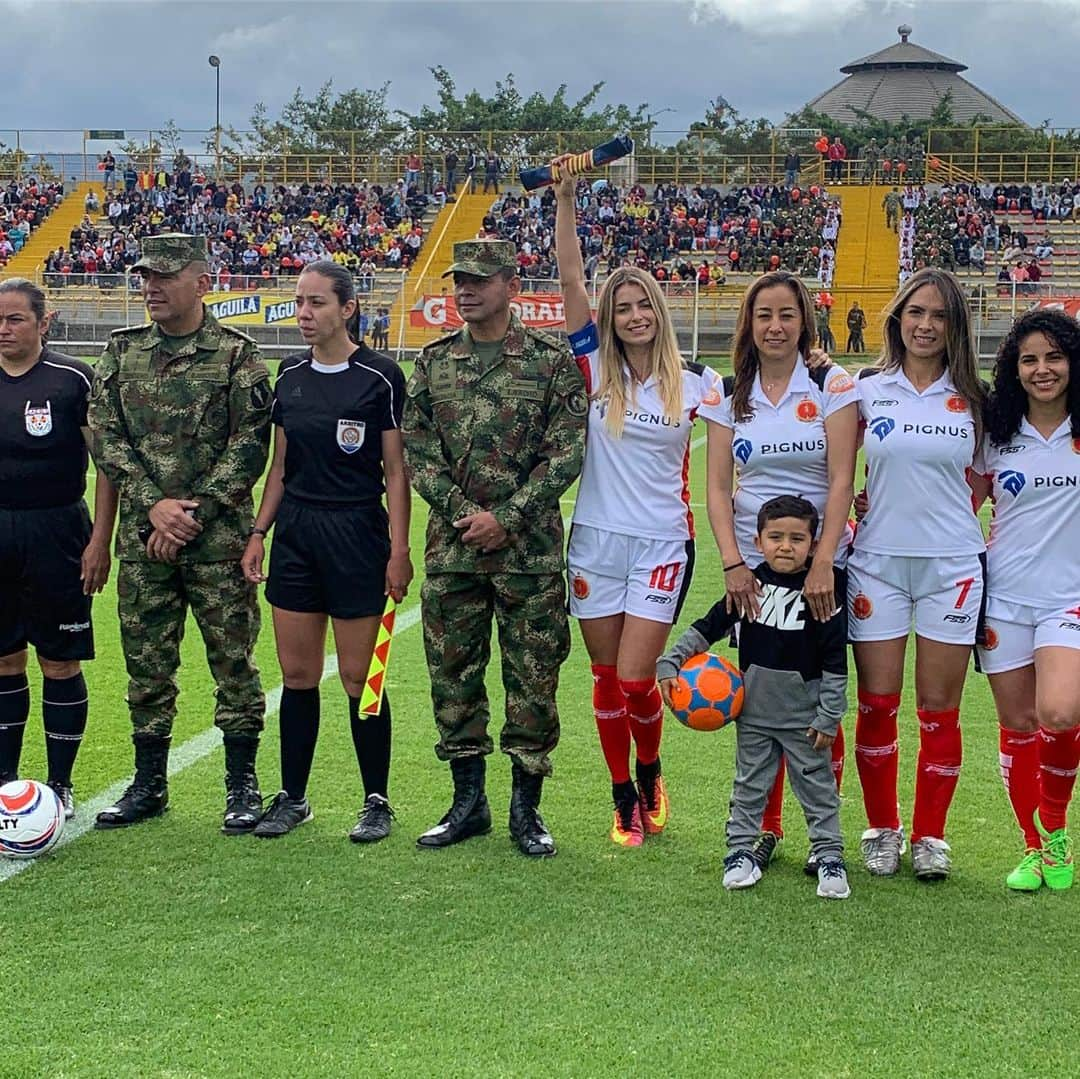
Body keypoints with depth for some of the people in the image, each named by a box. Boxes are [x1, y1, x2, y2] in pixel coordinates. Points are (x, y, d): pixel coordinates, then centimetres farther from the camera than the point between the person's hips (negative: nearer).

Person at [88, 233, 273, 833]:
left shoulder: (235, 355, -3)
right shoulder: (122, 352, 9)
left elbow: (250, 445, -8)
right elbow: (105, 436, 3)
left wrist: (192, 513, -13)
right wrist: (154, 505, -10)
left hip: (218, 537, -4)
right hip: (142, 537, 4)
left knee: (232, 659, 2)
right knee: (146, 663, 10)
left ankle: (242, 785, 12)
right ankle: (148, 784, 22)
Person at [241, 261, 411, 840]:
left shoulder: (379, 376, -7)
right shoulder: (291, 373, 9)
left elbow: (396, 471, -6)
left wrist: (399, 551, -10)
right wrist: (258, 532, 10)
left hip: (357, 533, -5)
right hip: (294, 533, 5)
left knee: (359, 677, -1)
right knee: (296, 673, 8)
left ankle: (377, 801, 12)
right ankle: (292, 797, 18)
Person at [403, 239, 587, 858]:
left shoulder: (551, 360, -2)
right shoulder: (435, 361, 9)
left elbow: (566, 453, -7)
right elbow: (417, 448, 4)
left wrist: (505, 518, -13)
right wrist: (462, 513, -9)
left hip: (529, 550, -3)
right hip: (452, 548, 4)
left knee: (533, 678, 2)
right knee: (453, 674, 9)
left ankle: (527, 808, 14)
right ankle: (468, 802, 21)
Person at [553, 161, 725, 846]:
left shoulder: (694, 383, 1)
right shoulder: (598, 370, 0)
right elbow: (571, 277, -6)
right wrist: (565, 199, -13)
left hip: (663, 545, -1)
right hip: (596, 541, 1)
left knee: (636, 678, -7)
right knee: (607, 679, 7)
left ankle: (651, 774, 22)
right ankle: (625, 801, 22)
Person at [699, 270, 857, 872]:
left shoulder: (831, 385, -3)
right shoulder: (732, 394, 6)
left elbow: (841, 481, -8)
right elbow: (718, 486, 3)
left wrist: (822, 564, -16)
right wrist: (733, 564, -8)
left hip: (820, 561, -3)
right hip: (754, 564, 3)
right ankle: (764, 826, 17)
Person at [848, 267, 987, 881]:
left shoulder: (971, 397, 4)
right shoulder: (867, 389, 3)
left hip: (952, 565, 0)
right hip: (878, 561, 0)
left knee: (939, 709, 3)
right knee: (877, 704, 3)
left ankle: (931, 836, 15)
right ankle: (882, 830, 18)